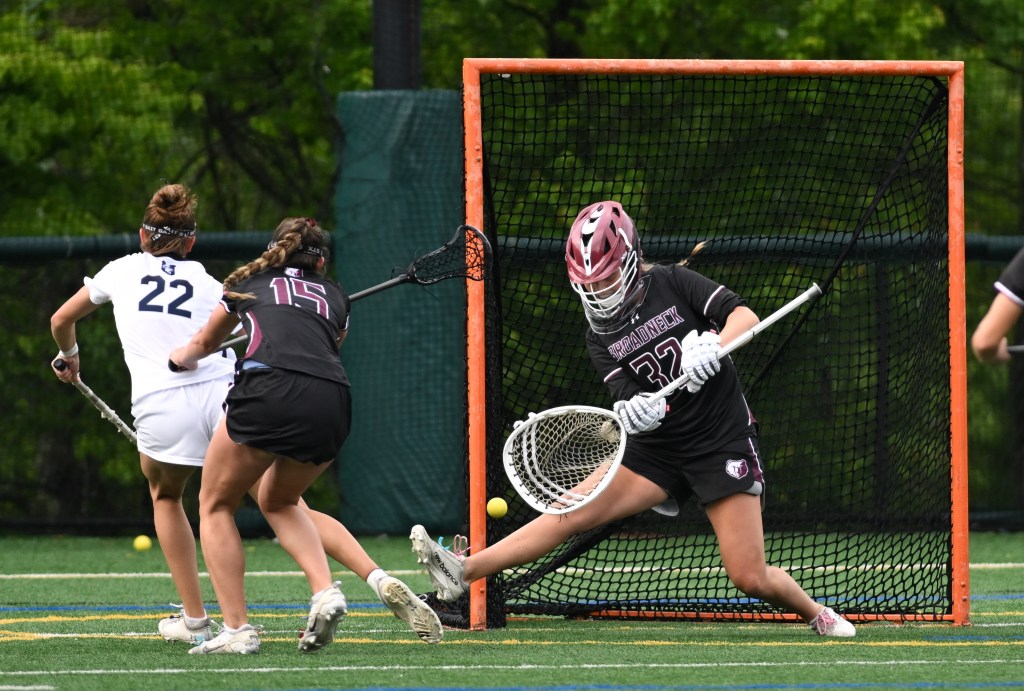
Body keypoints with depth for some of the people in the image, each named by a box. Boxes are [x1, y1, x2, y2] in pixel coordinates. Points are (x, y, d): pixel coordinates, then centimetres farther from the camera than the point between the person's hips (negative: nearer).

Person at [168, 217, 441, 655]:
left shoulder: (249, 282, 27)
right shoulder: (335, 296, 30)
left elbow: (204, 343, 45)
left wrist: (183, 357, 69)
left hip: (270, 391, -4)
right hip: (332, 403, 4)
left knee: (216, 506, 15)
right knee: (277, 501, 29)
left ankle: (237, 629, 2)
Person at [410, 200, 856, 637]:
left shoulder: (672, 284, -5)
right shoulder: (600, 338, 1)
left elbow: (745, 317, -14)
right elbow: (630, 401, -12)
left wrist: (714, 346, -35)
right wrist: (638, 412, -37)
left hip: (724, 445, -3)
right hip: (656, 449, 3)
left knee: (749, 579, -9)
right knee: (573, 511, -16)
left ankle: (818, 615, 19)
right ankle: (464, 571, -23)